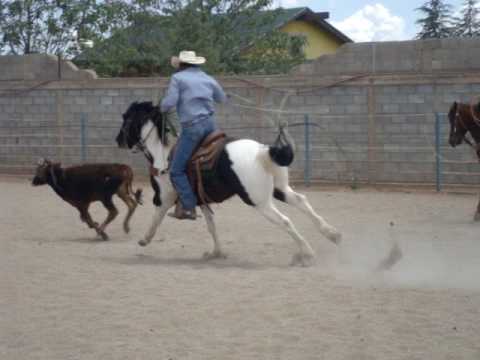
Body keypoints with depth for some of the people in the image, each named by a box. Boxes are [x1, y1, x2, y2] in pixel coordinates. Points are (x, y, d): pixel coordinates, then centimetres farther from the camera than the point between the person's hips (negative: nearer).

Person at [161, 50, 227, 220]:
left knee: (176, 171, -1)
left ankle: (188, 207, -9)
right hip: (211, 123, 6)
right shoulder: (208, 79, 16)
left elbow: (168, 104, -11)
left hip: (192, 127, -6)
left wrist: (164, 109, 12)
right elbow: (222, 98, 32)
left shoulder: (178, 78, -1)